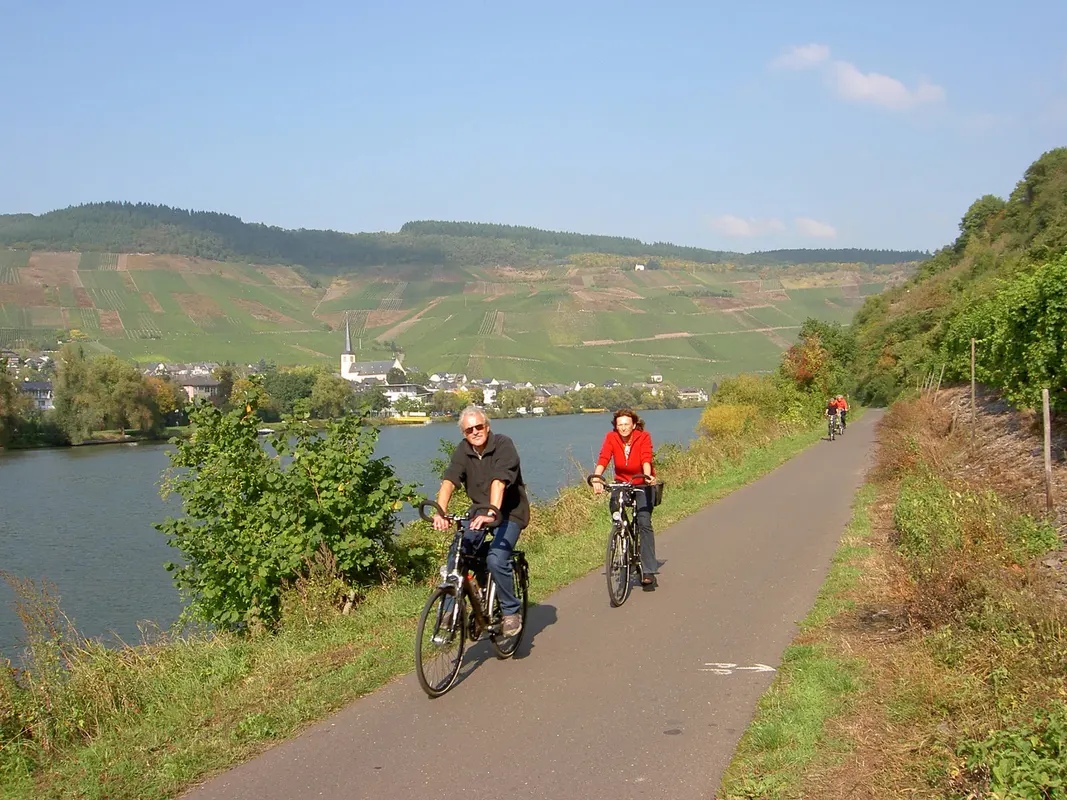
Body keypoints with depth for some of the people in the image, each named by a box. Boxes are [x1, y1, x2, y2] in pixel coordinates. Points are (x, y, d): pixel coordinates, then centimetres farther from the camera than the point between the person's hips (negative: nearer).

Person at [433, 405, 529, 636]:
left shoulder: (503, 445, -17)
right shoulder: (462, 451, -3)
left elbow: (499, 482, -32)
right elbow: (448, 481, -17)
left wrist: (491, 513, -47)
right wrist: (440, 513, -35)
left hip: (509, 513, -5)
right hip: (479, 510, 5)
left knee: (496, 559, -25)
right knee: (456, 555, -15)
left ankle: (511, 611, -3)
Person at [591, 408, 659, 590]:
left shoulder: (643, 437, -17)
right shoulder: (611, 437, -12)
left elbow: (646, 459, -31)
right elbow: (603, 458, -25)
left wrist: (648, 476, -52)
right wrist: (596, 479, -43)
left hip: (642, 484, -2)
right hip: (622, 482, 3)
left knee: (644, 523, -17)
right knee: (614, 506, -25)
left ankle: (648, 572, -15)